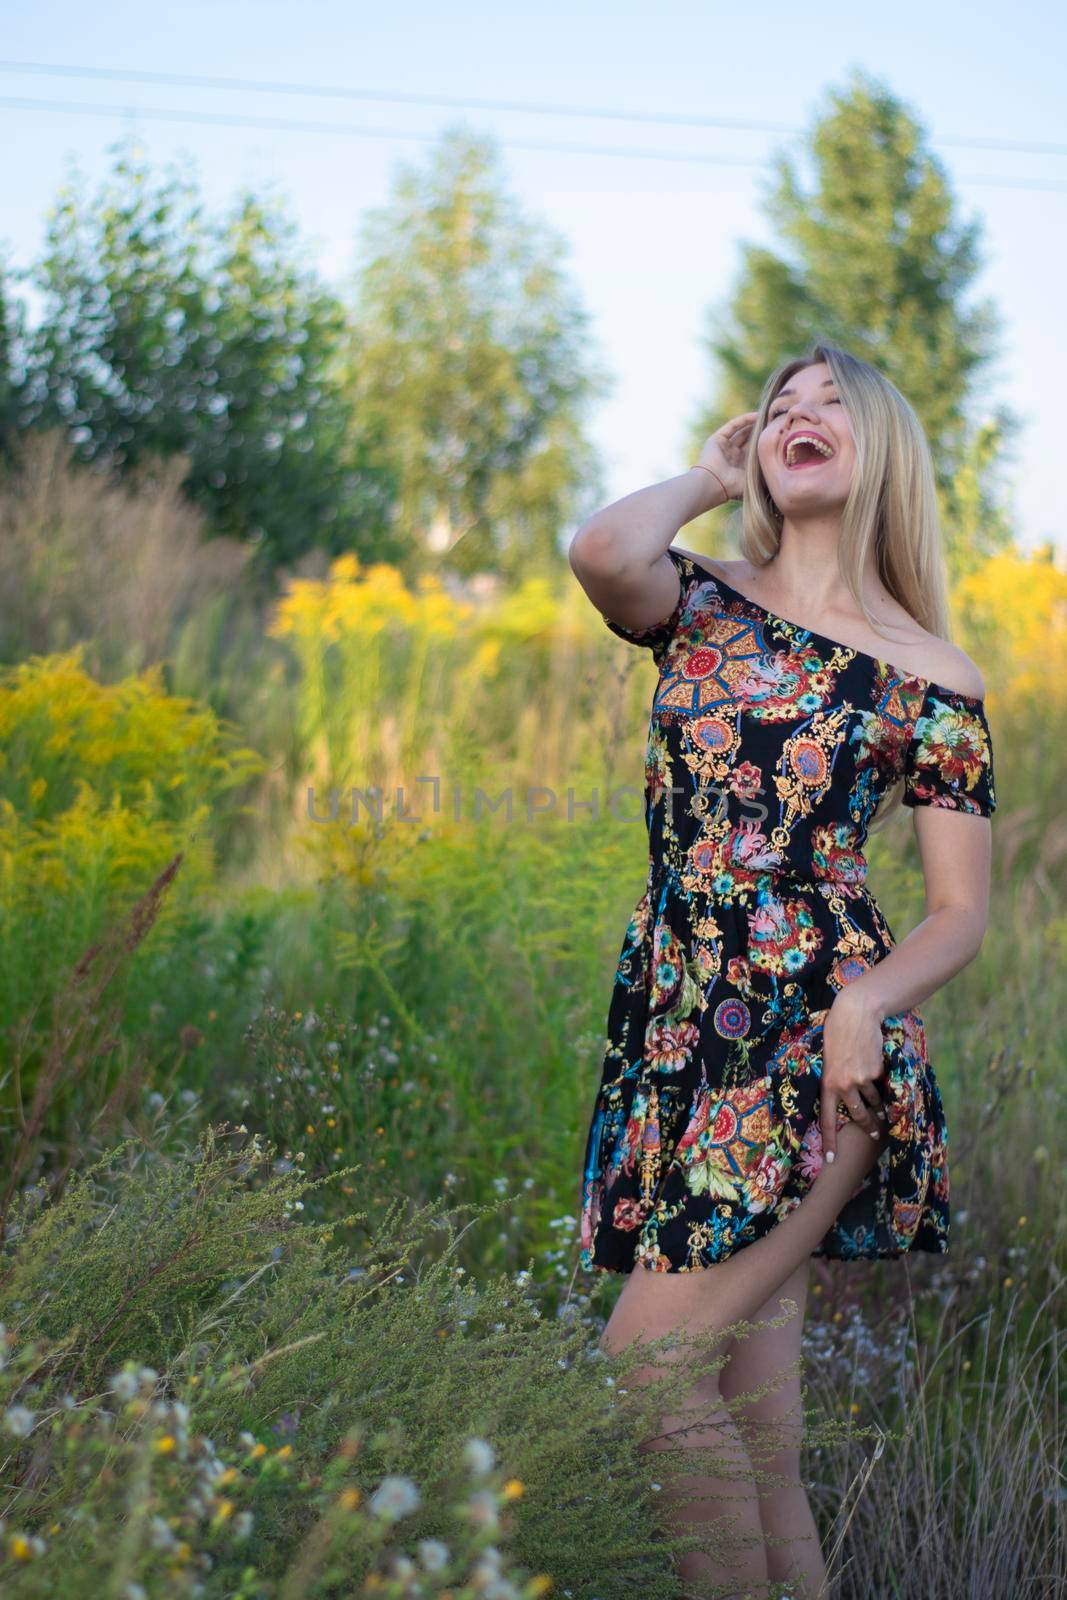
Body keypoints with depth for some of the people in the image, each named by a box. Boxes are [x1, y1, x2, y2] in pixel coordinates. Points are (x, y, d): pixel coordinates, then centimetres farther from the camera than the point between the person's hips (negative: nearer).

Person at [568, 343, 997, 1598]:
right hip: (674, 1026, 4)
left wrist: (866, 1005, -16)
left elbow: (958, 913, 4)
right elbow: (601, 555, -15)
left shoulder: (932, 680, 4)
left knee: (650, 1365, -11)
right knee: (749, 1421, 8)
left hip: (813, 1044, -3)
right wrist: (710, 478, 5)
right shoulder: (703, 601, 10)